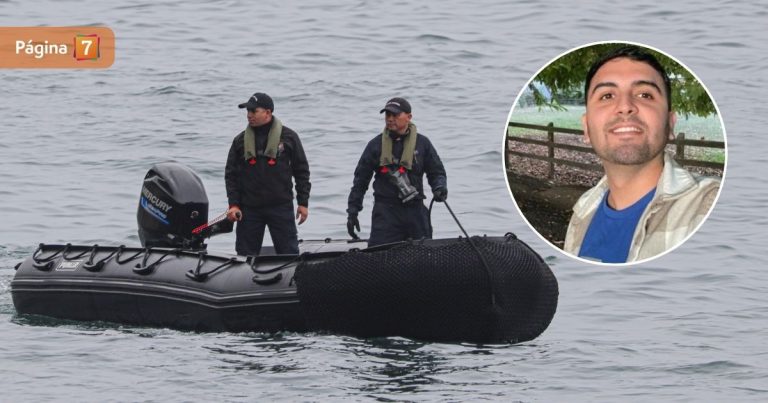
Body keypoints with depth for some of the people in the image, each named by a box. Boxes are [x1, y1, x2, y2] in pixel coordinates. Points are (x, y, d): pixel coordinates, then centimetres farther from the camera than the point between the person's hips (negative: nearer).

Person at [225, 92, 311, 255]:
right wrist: (233, 204, -2)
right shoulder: (240, 141, 7)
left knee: (289, 253, -2)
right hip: (249, 209, 2)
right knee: (245, 254, 4)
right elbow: (231, 174, 8)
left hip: (281, 207, -2)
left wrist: (303, 202, 1)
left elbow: (301, 170, 5)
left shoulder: (288, 137, 2)